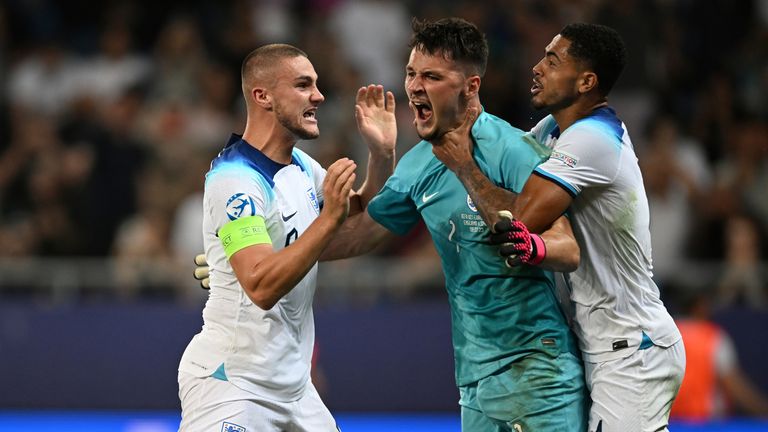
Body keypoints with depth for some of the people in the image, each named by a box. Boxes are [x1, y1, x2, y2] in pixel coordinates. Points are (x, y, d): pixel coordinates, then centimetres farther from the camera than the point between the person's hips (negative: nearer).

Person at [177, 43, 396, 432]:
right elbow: (261, 286, -28)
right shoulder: (235, 179, -19)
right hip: (231, 384, -9)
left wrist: (382, 152, 6)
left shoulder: (301, 167, 8)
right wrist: (330, 217, -32)